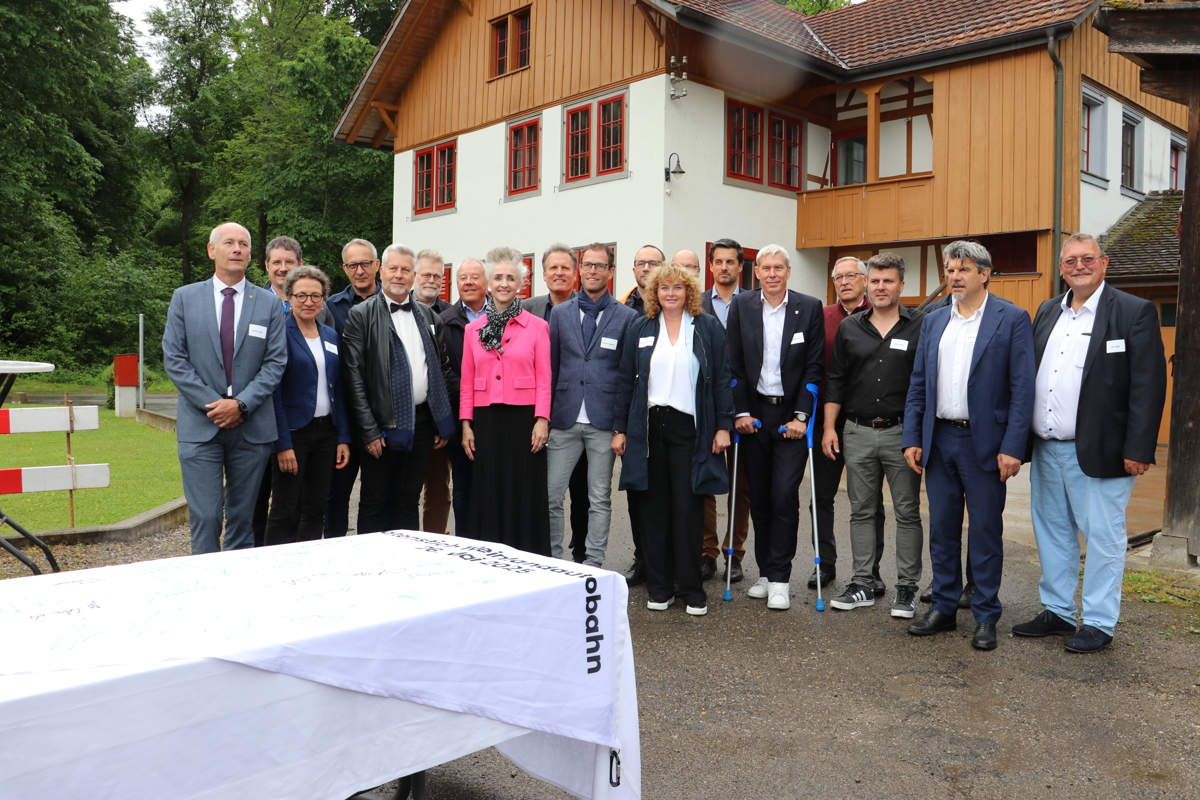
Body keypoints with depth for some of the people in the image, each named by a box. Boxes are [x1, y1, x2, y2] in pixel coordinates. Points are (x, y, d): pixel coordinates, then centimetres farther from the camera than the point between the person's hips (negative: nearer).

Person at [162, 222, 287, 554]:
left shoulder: (269, 303, 7)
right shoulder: (184, 298, 6)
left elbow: (276, 362, 1)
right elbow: (173, 359, 1)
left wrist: (241, 403, -11)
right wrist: (212, 404, -9)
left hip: (252, 426, 1)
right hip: (200, 426, -1)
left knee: (243, 516, 9)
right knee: (205, 516, -4)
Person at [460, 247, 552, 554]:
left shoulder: (537, 326, 1)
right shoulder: (473, 329, 9)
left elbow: (544, 379, -1)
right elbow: (467, 381, 9)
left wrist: (542, 420, -10)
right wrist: (466, 424, 4)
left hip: (523, 418, -2)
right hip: (485, 420, 3)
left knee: (525, 496, 2)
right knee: (488, 495, 7)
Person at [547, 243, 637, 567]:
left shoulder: (627, 317, 2)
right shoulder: (560, 314, 9)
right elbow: (551, 368, 10)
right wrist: (545, 415, 6)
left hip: (604, 421, -2)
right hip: (564, 419, 2)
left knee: (600, 499, 6)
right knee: (551, 495, 2)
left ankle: (593, 564, 17)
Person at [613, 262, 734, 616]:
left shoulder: (708, 327, 4)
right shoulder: (640, 329, 9)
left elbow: (722, 379, 2)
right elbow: (626, 381, 9)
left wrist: (724, 425, -5)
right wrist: (619, 428, 4)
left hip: (690, 428, -2)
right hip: (649, 427, 2)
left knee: (688, 509, -2)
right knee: (653, 510, 5)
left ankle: (692, 589, 9)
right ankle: (659, 587, 15)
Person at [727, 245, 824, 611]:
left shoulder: (810, 308, -1)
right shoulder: (741, 306, 3)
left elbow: (814, 367, -3)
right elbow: (735, 363, 3)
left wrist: (801, 416, -9)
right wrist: (741, 412, -4)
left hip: (792, 415, -2)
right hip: (754, 414, 2)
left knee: (785, 495, -8)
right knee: (759, 496, 8)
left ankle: (779, 579, 2)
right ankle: (765, 571, 20)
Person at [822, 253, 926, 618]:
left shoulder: (921, 326, -1)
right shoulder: (849, 328, 8)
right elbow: (835, 381, 10)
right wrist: (829, 427, 4)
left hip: (902, 433, -3)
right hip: (857, 433, 3)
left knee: (907, 513, 4)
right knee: (862, 512, 9)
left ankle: (906, 588, 14)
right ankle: (863, 584, 19)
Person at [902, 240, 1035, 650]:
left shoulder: (1013, 319, -4)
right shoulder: (933, 321, 11)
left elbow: (1022, 389, -8)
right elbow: (918, 385, 11)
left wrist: (1013, 447, -14)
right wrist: (912, 439, 4)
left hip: (985, 443, -4)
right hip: (939, 441, 5)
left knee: (985, 532, 4)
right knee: (942, 529, 12)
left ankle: (985, 617, 16)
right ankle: (944, 608, 24)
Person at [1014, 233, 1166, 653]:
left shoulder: (1135, 312, -5)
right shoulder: (1047, 312, 13)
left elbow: (1148, 385, -10)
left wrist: (1138, 450, -15)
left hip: (1098, 452, -6)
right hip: (1046, 450, 6)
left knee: (1102, 537, 4)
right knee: (1052, 532, 14)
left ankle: (1099, 623, 17)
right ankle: (1057, 611, 28)